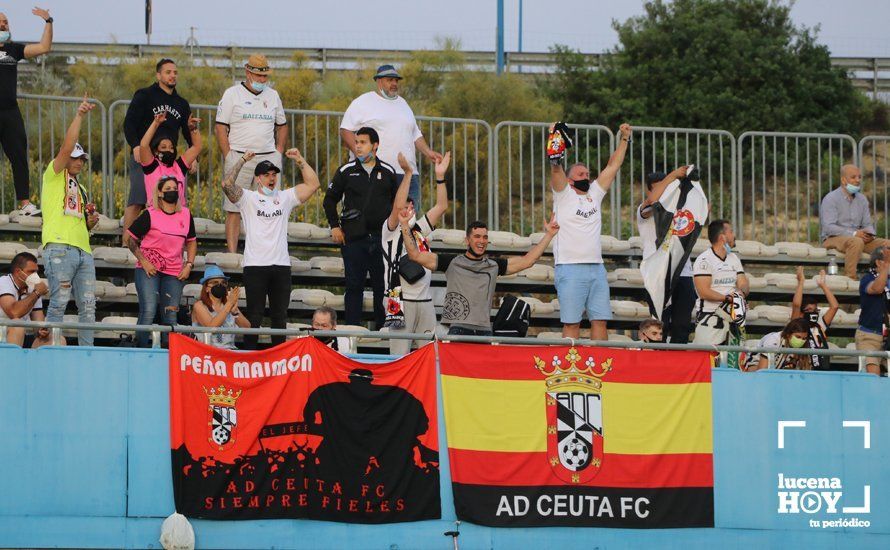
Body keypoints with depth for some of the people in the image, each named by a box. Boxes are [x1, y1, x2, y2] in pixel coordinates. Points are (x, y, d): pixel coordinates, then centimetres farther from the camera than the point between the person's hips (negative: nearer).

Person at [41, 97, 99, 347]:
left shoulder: (80, 190, 28)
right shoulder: (55, 175, 8)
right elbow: (67, 147, -8)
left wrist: (90, 222, 11)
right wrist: (79, 116, -12)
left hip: (83, 250, 8)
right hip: (60, 248, -8)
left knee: (88, 306, 1)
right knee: (58, 303, -11)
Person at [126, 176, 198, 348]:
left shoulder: (186, 215, 10)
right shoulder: (150, 215, -4)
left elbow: (191, 242, 22)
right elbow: (131, 239, 0)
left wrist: (189, 265, 9)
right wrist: (143, 261, -10)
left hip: (174, 273, 4)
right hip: (149, 270, -4)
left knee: (171, 317, 5)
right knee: (148, 312, -15)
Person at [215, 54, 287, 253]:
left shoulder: (273, 96, 15)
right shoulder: (232, 94, 2)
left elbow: (282, 126, 24)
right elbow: (221, 128, -1)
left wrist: (278, 153, 11)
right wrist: (229, 158, -9)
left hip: (268, 157, 4)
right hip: (239, 156, -4)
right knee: (234, 209, -6)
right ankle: (232, 253, -5)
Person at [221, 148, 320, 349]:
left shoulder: (285, 197, 14)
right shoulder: (248, 198, 3)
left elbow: (312, 184, 10)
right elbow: (227, 184, -12)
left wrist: (299, 160, 4)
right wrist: (243, 160, -11)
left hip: (281, 265, 4)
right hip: (255, 265, -4)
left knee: (280, 316, 9)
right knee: (254, 316, -2)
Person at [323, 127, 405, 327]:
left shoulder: (388, 172, 7)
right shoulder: (346, 171, 4)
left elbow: (396, 201, 19)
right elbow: (330, 200, 10)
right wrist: (335, 226, 3)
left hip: (381, 236, 1)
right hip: (354, 238, -1)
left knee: (382, 286, 3)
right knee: (354, 286, -1)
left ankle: (382, 327, 10)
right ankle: (352, 328, 2)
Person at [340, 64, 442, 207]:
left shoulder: (402, 103, 24)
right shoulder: (362, 103, 5)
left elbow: (415, 135, 30)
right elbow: (346, 130, 0)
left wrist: (428, 152, 13)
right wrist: (357, 151, -16)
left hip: (408, 174, 6)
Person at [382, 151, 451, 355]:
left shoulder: (420, 229, 19)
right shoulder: (390, 231, 3)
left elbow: (441, 207, 14)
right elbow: (397, 205, -13)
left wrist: (440, 177, 6)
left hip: (425, 300, 6)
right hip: (401, 299, -5)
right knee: (400, 355, -9)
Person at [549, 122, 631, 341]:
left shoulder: (595, 194, 19)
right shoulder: (564, 194, 4)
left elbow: (613, 166, 21)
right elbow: (556, 170, -13)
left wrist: (624, 139, 17)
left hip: (597, 268, 6)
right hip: (570, 268, -6)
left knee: (600, 321, 2)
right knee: (572, 323, -7)